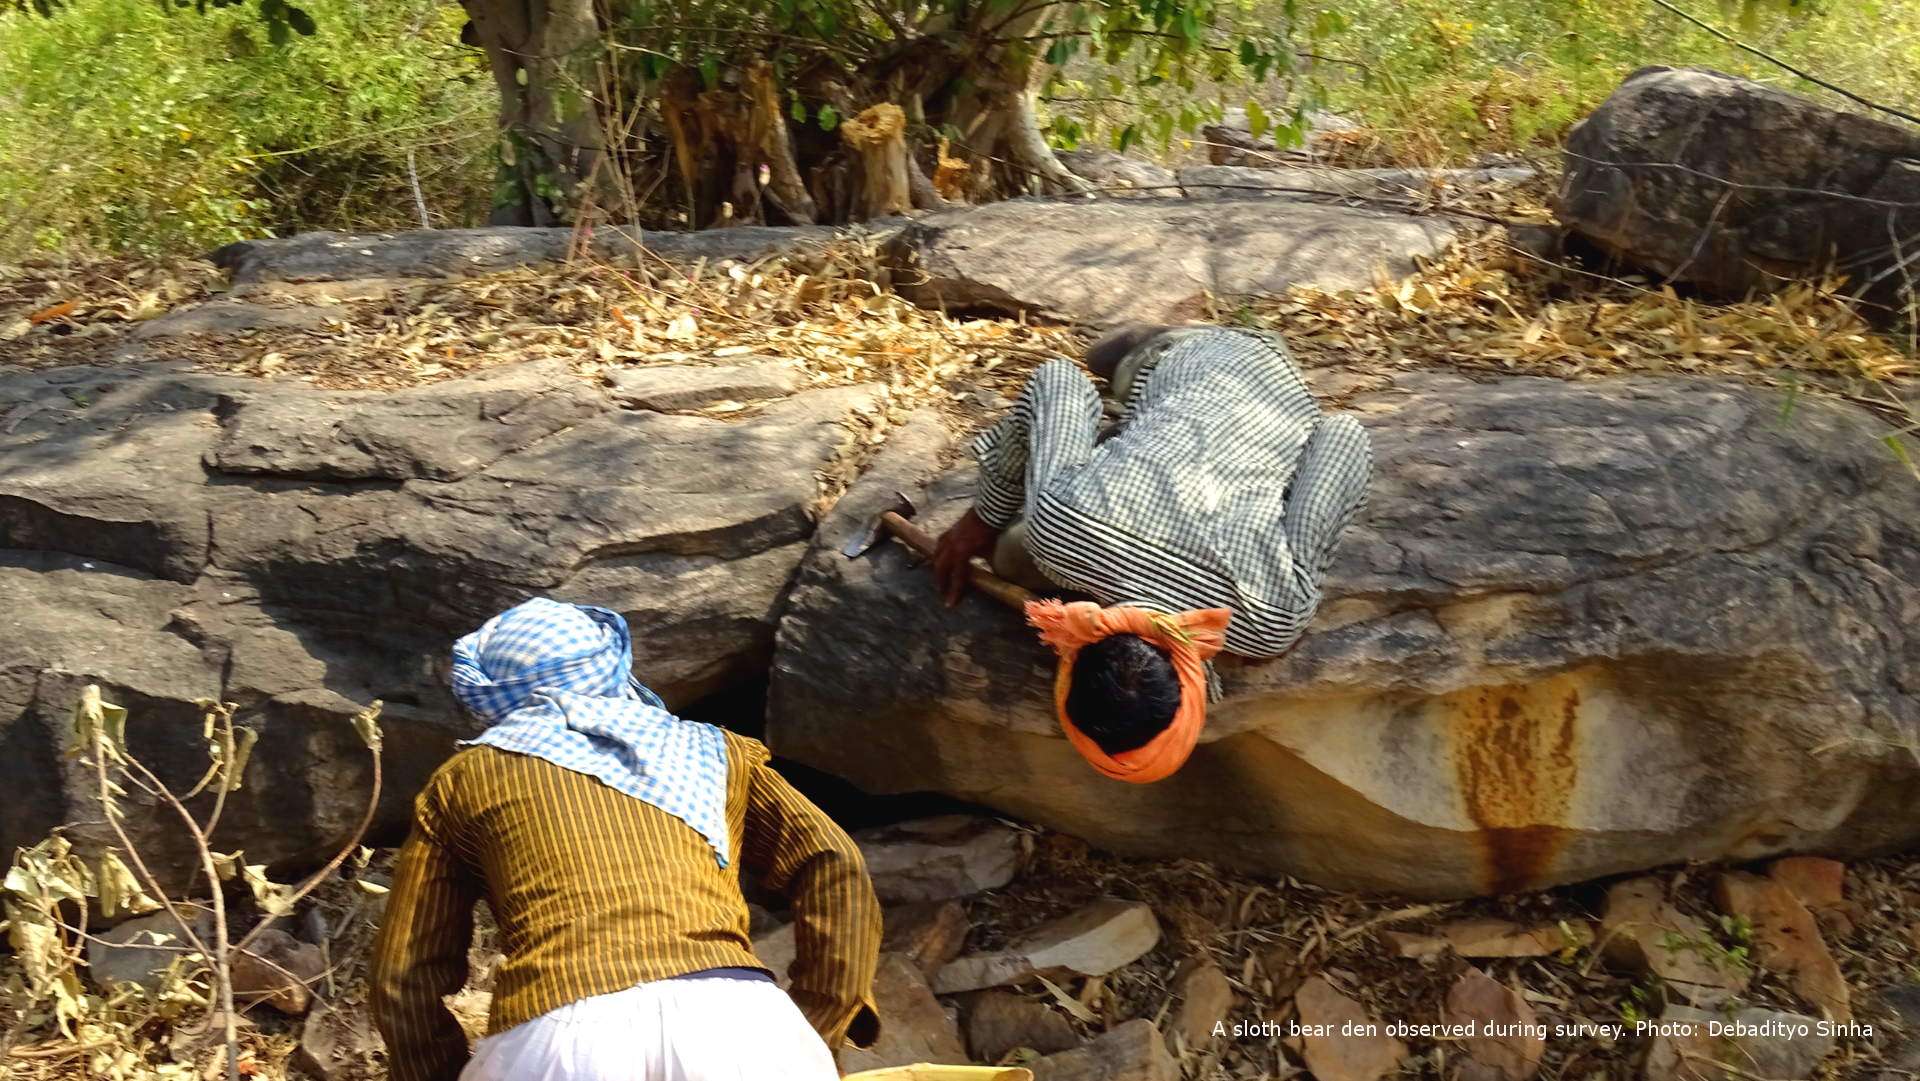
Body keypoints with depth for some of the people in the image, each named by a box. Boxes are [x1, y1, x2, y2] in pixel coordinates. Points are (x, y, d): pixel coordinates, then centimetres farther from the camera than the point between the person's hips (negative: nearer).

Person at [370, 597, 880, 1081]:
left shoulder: (463, 778, 24)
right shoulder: (708, 749, 25)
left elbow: (403, 978, 20)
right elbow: (836, 868, 13)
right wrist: (817, 1032, 15)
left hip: (559, 1039, 0)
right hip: (734, 1021, 1)